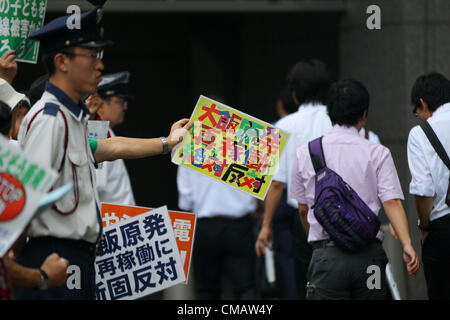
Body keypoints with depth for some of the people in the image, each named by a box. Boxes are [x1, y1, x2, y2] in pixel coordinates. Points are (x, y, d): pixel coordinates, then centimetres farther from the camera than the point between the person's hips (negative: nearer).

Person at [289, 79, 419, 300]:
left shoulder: (305, 153, 6)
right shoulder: (378, 153, 2)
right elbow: (392, 202, -9)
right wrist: (406, 244, -14)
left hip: (327, 255, 0)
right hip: (369, 255, 0)